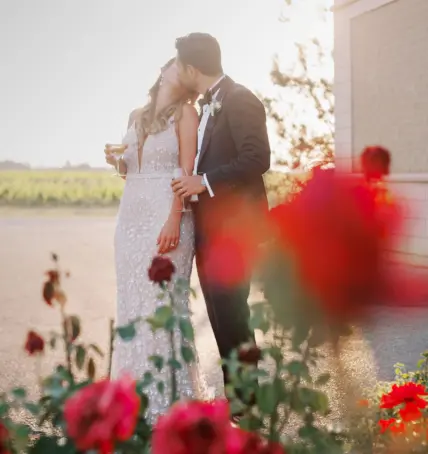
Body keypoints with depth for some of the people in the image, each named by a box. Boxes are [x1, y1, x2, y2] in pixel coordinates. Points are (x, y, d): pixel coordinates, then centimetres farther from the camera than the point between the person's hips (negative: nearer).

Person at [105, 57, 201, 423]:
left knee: (163, 301, -7)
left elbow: (187, 170, -9)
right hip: (131, 215, 6)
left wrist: (174, 221, -19)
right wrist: (117, 160, 2)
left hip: (167, 215, -6)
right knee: (133, 301, 7)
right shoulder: (137, 116, 18)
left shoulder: (185, 112, 1)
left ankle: (168, 396, 0)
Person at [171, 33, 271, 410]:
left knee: (231, 313, -5)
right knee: (221, 314, 12)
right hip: (209, 226, 9)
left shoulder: (239, 100, -11)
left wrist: (205, 182, -18)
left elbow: (258, 159, -20)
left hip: (231, 226, -9)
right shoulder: (209, 104, 17)